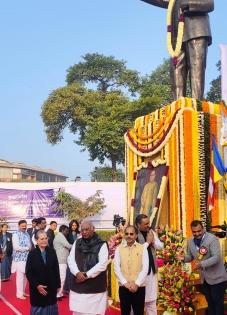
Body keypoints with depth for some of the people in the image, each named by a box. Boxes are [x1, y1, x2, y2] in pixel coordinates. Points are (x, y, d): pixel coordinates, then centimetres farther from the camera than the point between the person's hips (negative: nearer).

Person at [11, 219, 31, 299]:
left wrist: (29, 248, -9)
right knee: (20, 276, -3)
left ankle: (23, 291, 24)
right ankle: (19, 294, 6)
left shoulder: (27, 234, 11)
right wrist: (27, 248, -8)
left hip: (27, 258, 6)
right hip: (19, 258, -6)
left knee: (25, 276, 12)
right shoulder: (16, 235, -8)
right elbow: (16, 247, -15)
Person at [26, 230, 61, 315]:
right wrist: (36, 285, -15)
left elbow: (56, 269, 4)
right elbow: (28, 272, -8)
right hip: (37, 288, -2)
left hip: (51, 287, 2)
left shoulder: (52, 252, -2)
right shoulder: (32, 254, -9)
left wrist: (58, 284, 3)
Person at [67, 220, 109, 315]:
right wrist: (77, 273, -14)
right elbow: (70, 260, 3)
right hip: (78, 286, 4)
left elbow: (102, 264, -11)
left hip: (96, 287, -4)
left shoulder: (101, 244, -4)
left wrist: (86, 275, -13)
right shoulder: (77, 243, 10)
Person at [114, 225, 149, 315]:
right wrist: (125, 283, -10)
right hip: (123, 287, 1)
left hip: (139, 287, -1)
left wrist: (137, 283, -12)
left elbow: (145, 268, -4)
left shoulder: (142, 248, 1)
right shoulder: (119, 248, 3)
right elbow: (116, 268, -1)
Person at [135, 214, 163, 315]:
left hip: (152, 268, 7)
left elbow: (160, 246, 7)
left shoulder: (151, 232, 7)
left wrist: (153, 240, -10)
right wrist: (147, 242, -16)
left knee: (151, 297, 17)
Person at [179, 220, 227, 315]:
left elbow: (216, 257, -28)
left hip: (217, 278, -6)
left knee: (218, 303, 3)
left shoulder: (212, 239, -22)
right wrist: (184, 257, -13)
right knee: (210, 303, 21)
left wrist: (201, 264, -37)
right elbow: (190, 256, 10)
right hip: (204, 278, 6)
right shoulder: (190, 241, -1)